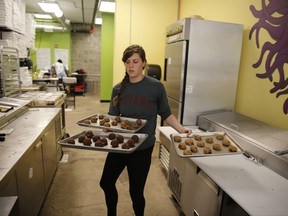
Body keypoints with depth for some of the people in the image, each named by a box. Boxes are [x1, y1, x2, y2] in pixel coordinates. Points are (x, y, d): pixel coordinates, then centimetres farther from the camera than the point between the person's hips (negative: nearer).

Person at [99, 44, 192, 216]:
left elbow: (166, 114, -1)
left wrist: (181, 129, -14)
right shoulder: (119, 89, -1)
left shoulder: (156, 87, -11)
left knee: (136, 191, 10)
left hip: (142, 148, -4)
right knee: (106, 182, 20)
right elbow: (112, 117, 1)